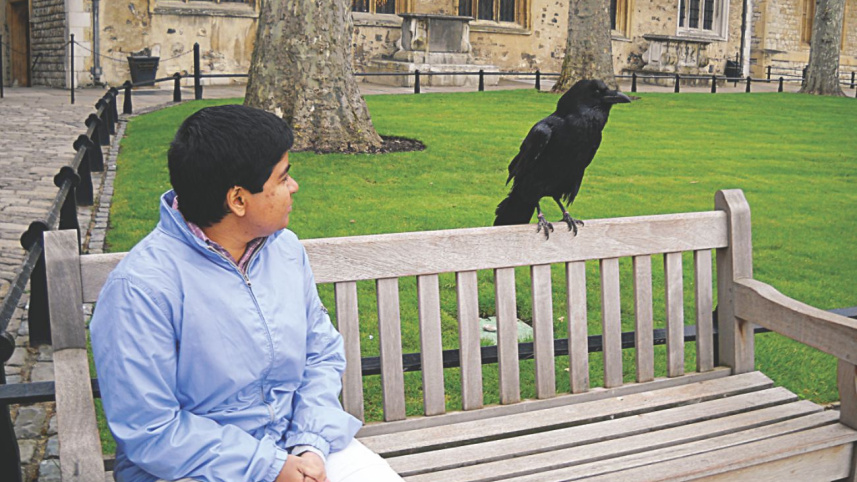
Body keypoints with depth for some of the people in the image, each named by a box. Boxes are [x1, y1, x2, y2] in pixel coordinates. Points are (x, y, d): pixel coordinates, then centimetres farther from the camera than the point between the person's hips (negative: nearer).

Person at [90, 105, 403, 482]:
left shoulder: (285, 248, 2)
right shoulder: (141, 288, -18)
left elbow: (323, 352, 7)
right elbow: (150, 432, -17)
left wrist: (311, 444, -8)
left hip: (300, 444, 5)